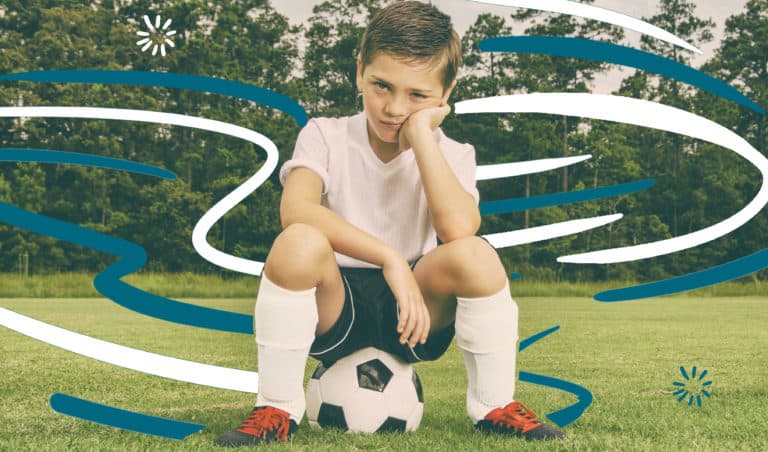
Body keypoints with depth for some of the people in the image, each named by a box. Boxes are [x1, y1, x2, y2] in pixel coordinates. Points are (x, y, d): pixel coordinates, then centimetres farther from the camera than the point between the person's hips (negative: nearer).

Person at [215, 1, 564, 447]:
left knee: (474, 253, -29)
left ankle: (494, 405, -8)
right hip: (335, 309, -1)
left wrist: (421, 133, -19)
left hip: (415, 309, 1)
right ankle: (277, 408, -16)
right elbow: (295, 209, -26)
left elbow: (458, 228, -23)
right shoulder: (326, 137, -3)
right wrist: (390, 258, -32)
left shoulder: (451, 155, 0)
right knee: (299, 243, -34)